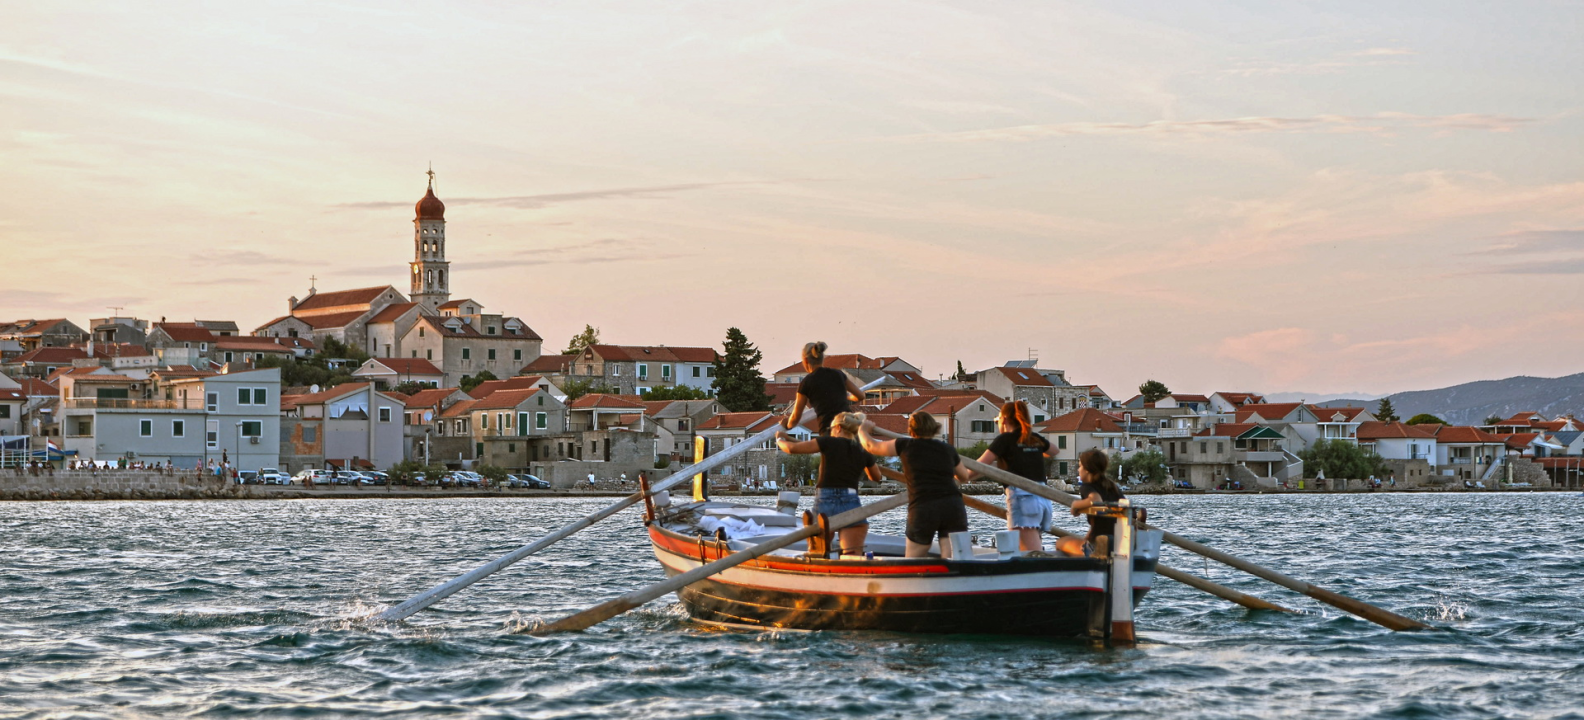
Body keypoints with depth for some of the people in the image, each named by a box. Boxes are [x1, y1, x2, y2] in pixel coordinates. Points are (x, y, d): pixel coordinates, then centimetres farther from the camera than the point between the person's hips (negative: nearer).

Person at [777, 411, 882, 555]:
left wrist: (780, 440, 18)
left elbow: (792, 449, -4)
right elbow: (876, 477, 30)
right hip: (850, 504, 1)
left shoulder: (829, 442, 1)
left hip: (824, 503, -1)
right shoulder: (863, 452, 11)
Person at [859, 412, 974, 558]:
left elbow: (871, 446, 20)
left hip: (922, 509, -2)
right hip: (952, 507, 2)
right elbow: (964, 477, 32)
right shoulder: (948, 449, 16)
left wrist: (863, 430, 42)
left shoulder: (907, 446, 8)